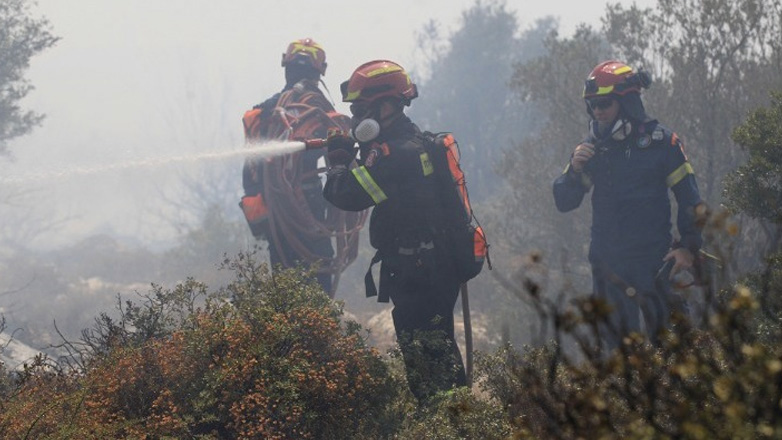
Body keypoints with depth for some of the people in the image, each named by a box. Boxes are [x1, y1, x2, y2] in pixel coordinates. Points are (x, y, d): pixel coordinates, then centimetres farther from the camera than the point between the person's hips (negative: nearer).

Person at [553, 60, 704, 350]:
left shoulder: (659, 141, -3)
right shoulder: (592, 146, 8)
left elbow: (688, 198, 1)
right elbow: (564, 203, 8)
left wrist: (689, 246, -7)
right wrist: (575, 170, -10)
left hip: (653, 259, -4)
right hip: (608, 259, 4)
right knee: (615, 338, 5)